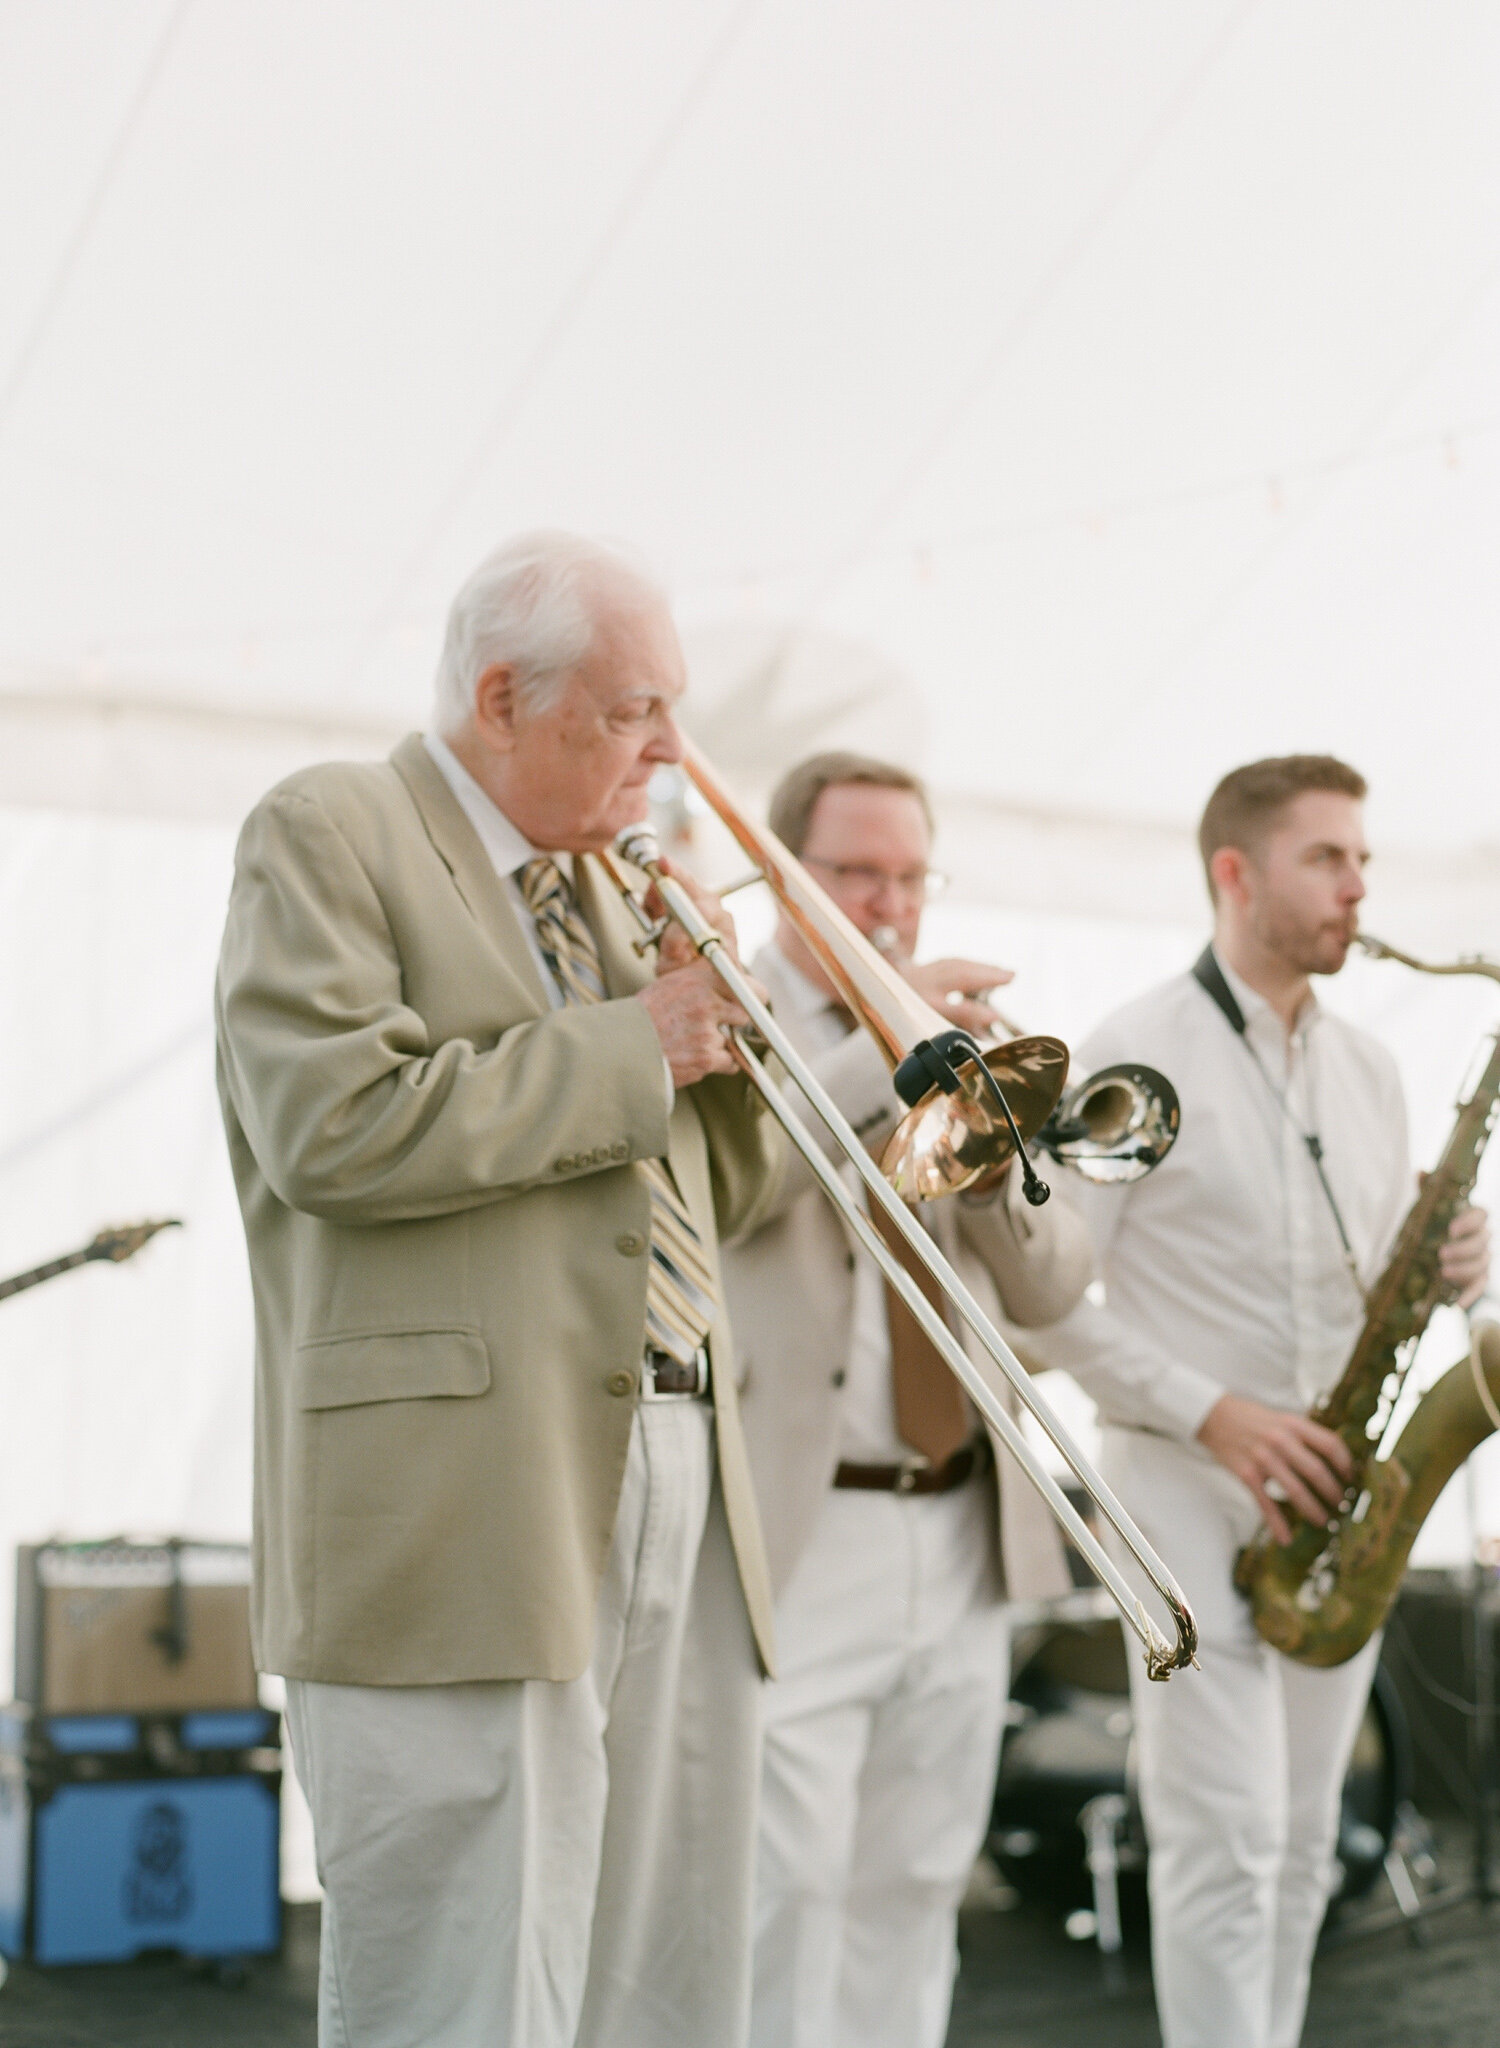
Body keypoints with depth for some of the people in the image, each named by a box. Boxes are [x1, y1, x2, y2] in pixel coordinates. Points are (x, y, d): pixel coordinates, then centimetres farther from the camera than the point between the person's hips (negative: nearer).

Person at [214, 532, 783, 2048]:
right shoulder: (326, 834, 0)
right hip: (466, 1519, -7)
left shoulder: (603, 884, 23)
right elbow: (335, 1127, -16)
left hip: (680, 1507, 8)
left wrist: (718, 1015, 8)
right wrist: (628, 1047, -9)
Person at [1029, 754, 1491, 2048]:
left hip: (1331, 1501, 6)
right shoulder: (1137, 1054, -6)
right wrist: (1211, 1412, -18)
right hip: (1190, 1483, -6)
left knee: (1301, 1847, 11)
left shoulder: (1368, 1070, 13)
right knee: (1226, 1842, -8)